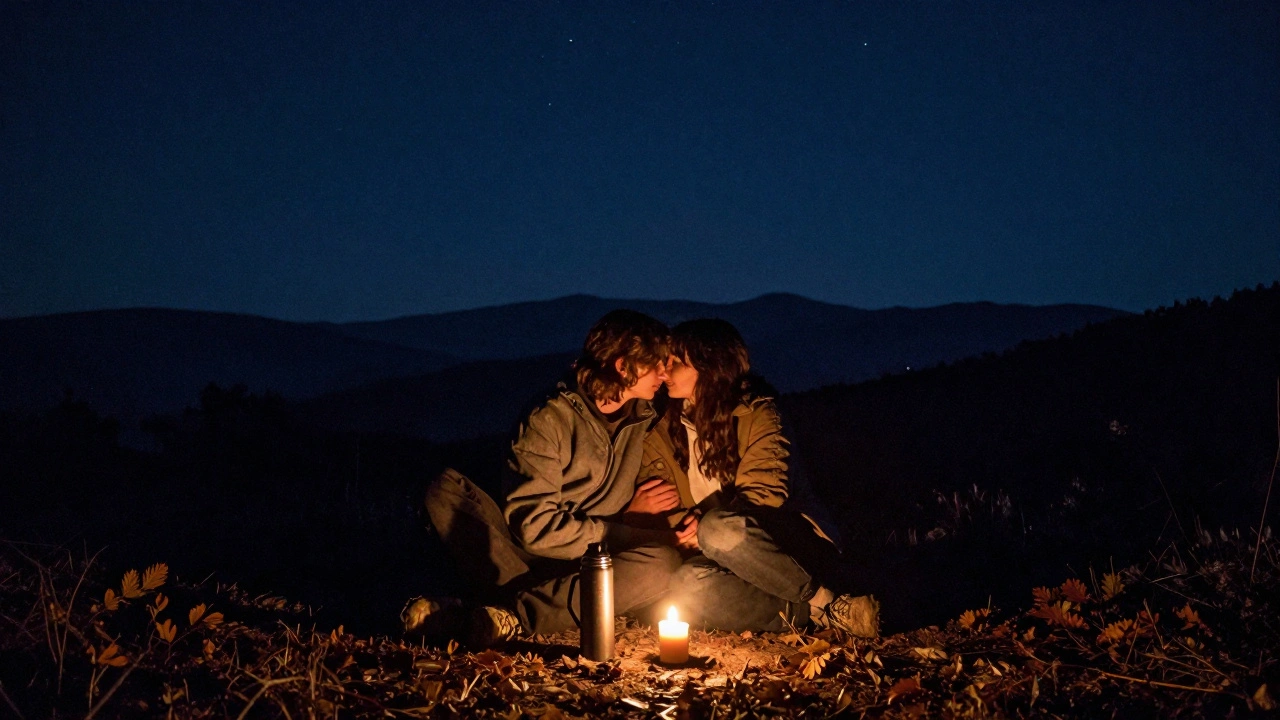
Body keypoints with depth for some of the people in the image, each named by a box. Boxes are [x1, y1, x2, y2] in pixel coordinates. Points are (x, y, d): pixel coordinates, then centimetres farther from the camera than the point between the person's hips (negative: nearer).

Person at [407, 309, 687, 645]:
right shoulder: (549, 418, -9)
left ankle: (515, 614, -30)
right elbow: (535, 526, -17)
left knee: (664, 562, -31)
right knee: (447, 488, -24)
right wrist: (624, 524, -17)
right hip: (534, 556, -3)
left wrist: (633, 511, -4)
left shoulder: (646, 422, 7)